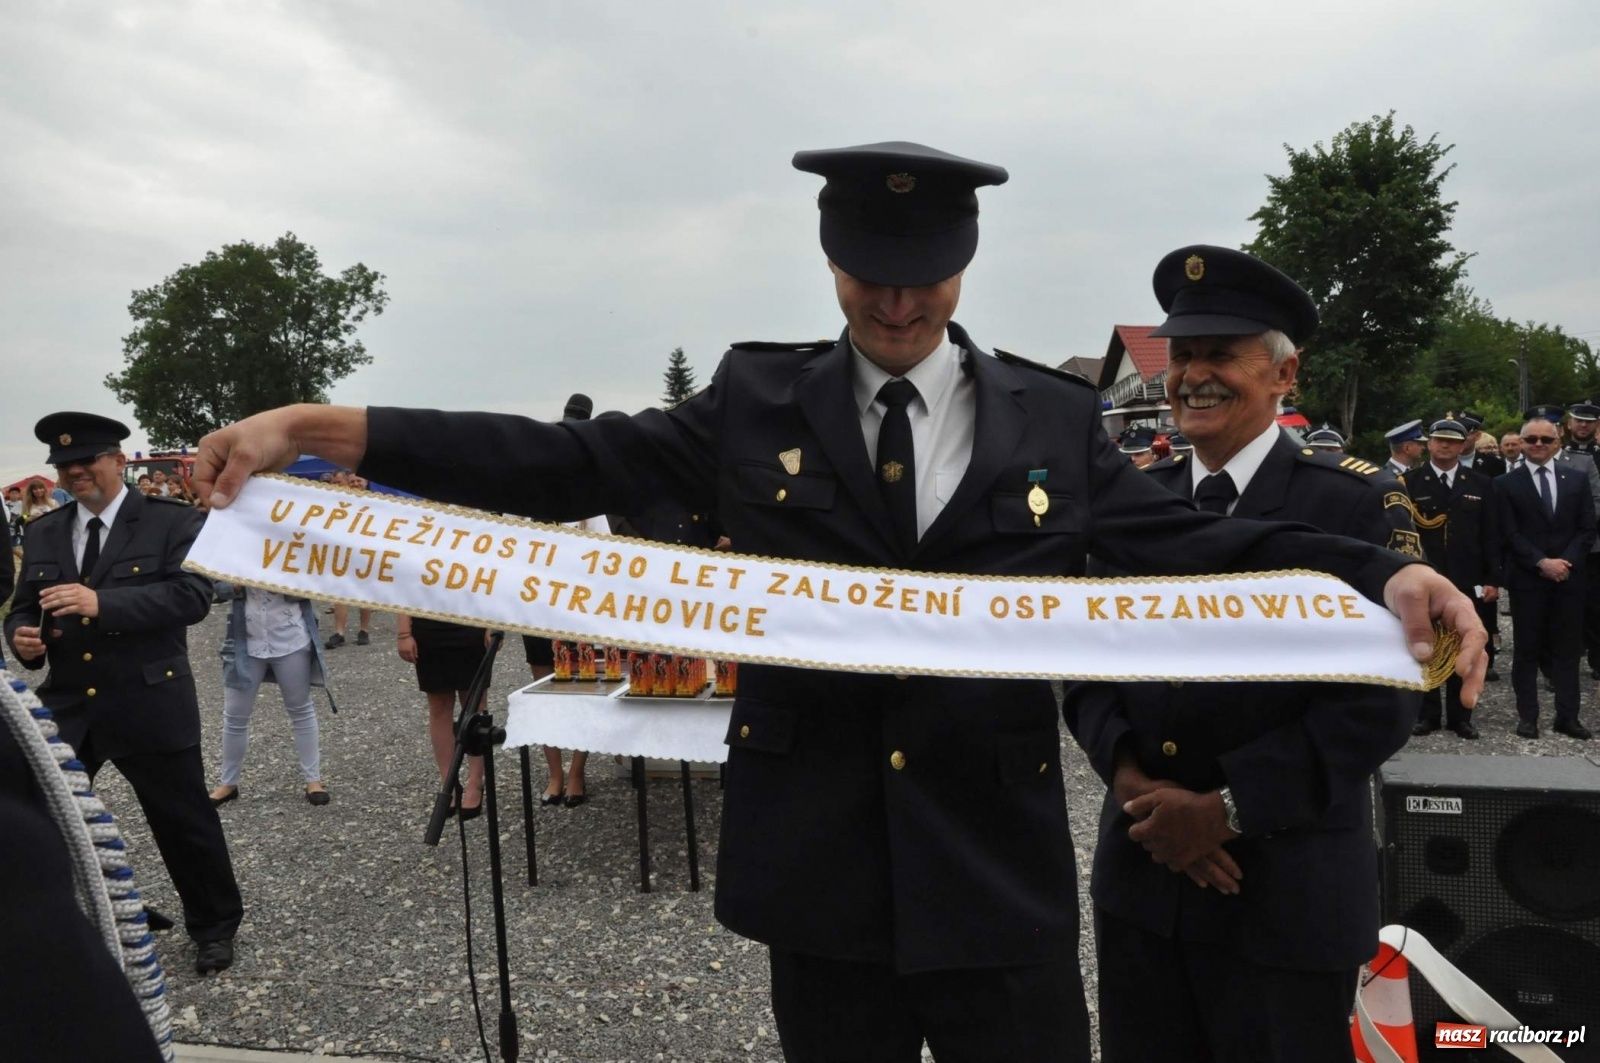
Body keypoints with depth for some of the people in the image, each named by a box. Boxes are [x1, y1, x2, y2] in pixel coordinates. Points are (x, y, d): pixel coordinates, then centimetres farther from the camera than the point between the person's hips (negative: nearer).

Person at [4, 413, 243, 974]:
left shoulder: (172, 522, -7)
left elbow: (193, 595, -19)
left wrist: (102, 603, -29)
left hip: (149, 706, -4)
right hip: (65, 707, 5)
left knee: (185, 822, 7)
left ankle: (215, 925, 27)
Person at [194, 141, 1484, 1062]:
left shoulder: (1054, 420, 2)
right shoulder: (755, 402, 0)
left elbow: (1194, 541, -2)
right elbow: (571, 463, -4)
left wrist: (1383, 573, -20)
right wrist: (318, 428, -13)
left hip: (1001, 867, 0)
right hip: (820, 864, 1)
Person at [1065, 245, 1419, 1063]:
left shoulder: (1358, 506, -8)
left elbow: (1378, 701, -14)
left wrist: (1229, 807, -17)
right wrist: (1130, 778, -12)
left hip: (1288, 894, -4)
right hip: (1138, 879, 4)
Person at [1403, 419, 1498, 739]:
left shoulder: (1481, 484, 9)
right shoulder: (1408, 482, 1)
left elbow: (1491, 535, 6)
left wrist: (1493, 579, 1)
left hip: (1466, 581, 2)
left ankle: (1460, 715, 17)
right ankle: (1427, 714, 14)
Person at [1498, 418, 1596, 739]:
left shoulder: (1577, 480, 9)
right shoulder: (1507, 484, 2)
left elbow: (1587, 529, 5)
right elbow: (1510, 534, -4)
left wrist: (1566, 562, -9)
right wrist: (1542, 563, -15)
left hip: (1569, 577, 2)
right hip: (1526, 579, -2)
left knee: (1567, 649, 6)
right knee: (1526, 650, 3)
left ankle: (1568, 716, 12)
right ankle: (1528, 716, 10)